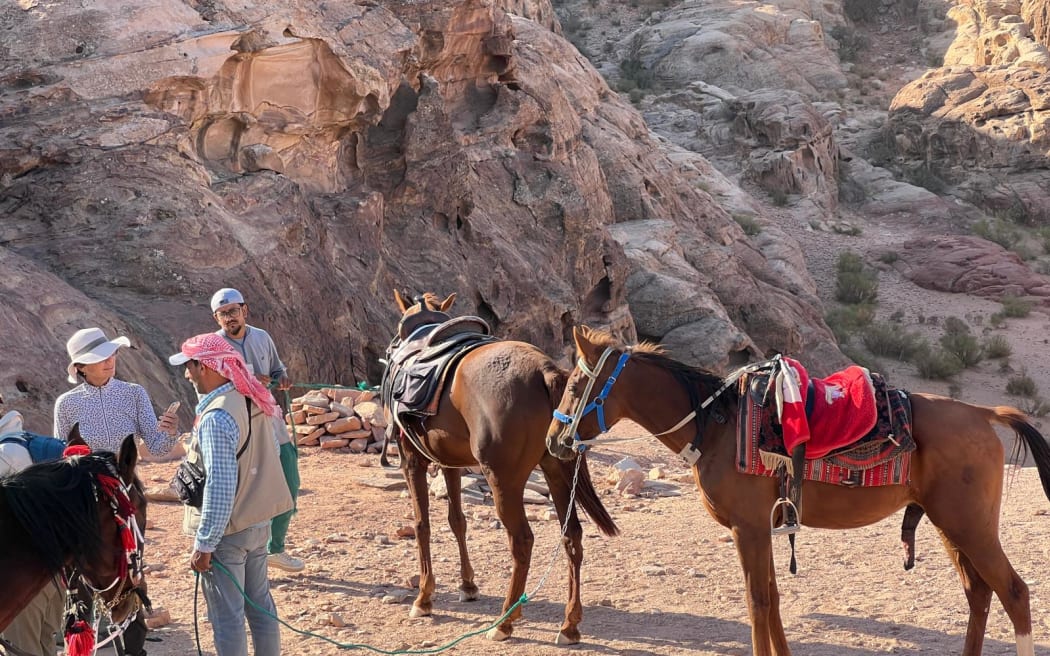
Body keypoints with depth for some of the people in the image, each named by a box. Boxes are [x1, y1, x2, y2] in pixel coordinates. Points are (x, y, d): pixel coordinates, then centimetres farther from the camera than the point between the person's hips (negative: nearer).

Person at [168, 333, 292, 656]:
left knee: (226, 616, 2)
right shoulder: (254, 401, 3)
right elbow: (272, 453, 14)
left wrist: (204, 545, -18)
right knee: (260, 603, 18)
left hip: (227, 532, -9)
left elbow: (219, 488, -25)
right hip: (259, 521, 9)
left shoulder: (217, 416, -24)